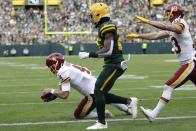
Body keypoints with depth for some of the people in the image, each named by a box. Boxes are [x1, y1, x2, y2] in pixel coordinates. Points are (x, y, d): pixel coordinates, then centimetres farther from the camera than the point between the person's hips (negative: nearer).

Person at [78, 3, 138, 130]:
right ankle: (129, 101, 16)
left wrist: (89, 55, -18)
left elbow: (108, 50, -23)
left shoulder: (107, 27, -15)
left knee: (99, 91, -9)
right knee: (102, 93, 10)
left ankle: (102, 123, -3)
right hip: (113, 64, 10)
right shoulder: (106, 27, 15)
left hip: (114, 65, -10)